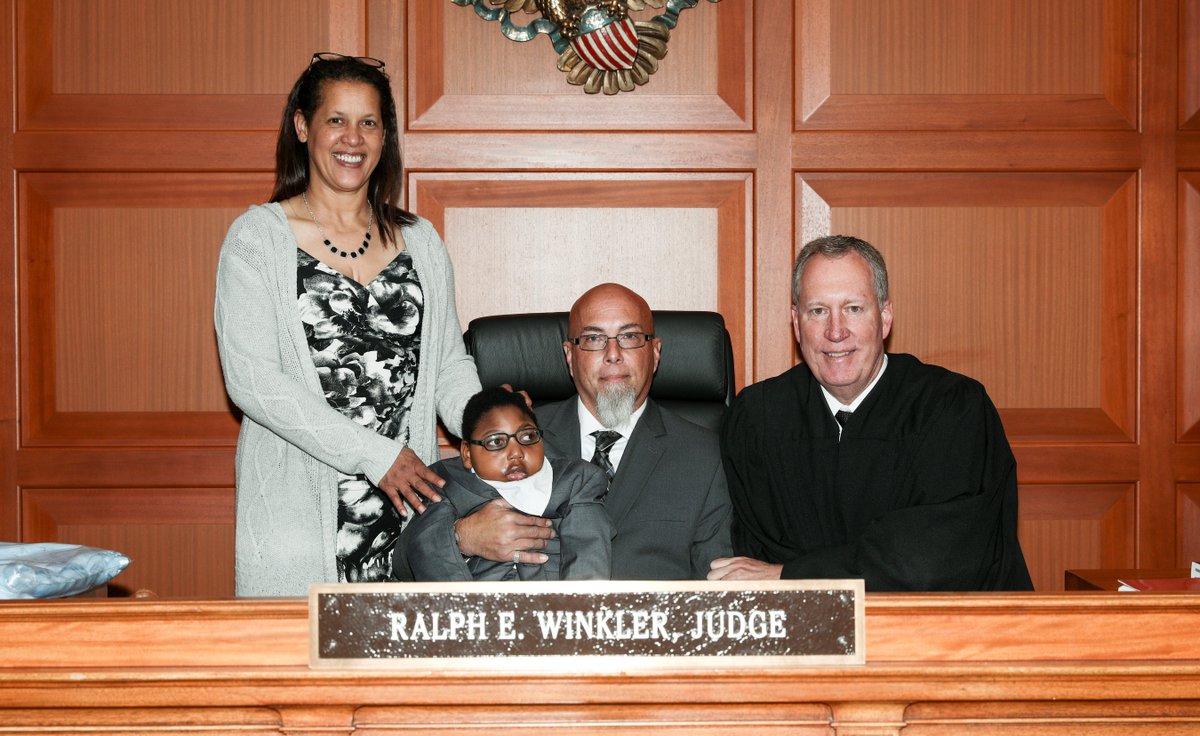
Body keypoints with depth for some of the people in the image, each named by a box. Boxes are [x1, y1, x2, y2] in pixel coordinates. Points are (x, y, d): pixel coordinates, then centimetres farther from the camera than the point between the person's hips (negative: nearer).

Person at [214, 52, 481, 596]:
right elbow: (250, 379, -9)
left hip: (405, 507, 3)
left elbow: (449, 362, 15)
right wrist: (375, 455, -15)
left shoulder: (420, 242, 12)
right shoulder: (258, 238, -1)